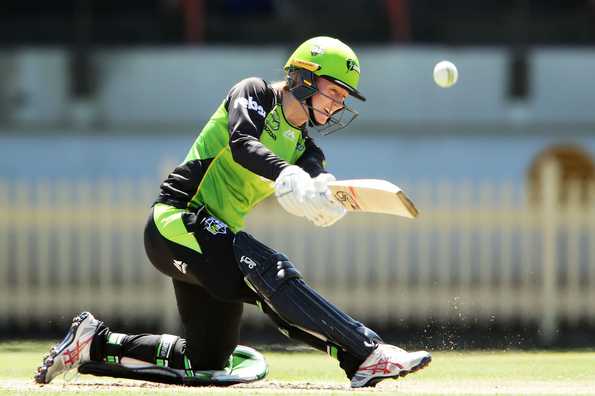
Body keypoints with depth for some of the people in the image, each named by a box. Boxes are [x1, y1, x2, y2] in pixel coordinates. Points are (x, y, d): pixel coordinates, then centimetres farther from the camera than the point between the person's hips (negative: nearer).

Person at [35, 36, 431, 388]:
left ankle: (95, 343, 22)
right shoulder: (255, 94, -6)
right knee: (271, 271, -29)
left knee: (208, 362, 10)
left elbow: (321, 207, -9)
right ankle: (366, 354, -40)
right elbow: (242, 143, -28)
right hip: (176, 219, -9)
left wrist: (326, 194, -35)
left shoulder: (304, 148, 12)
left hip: (215, 237, 9)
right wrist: (288, 176, -46)